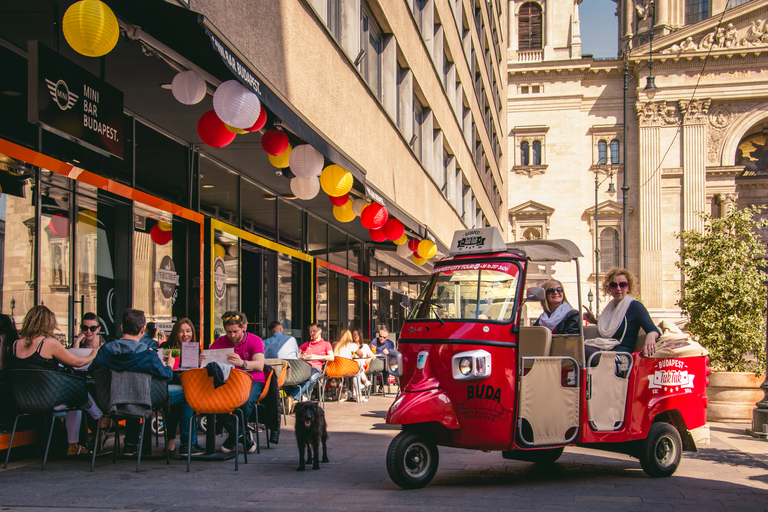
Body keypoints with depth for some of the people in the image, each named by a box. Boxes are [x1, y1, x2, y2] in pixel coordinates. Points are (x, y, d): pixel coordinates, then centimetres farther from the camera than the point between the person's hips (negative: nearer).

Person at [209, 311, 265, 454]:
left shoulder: (255, 340, -5)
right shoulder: (220, 341, 6)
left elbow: (259, 365, -22)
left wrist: (242, 363, -43)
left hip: (252, 380, -3)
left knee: (246, 400, -37)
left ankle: (234, 436, -9)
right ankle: (244, 438, -15)